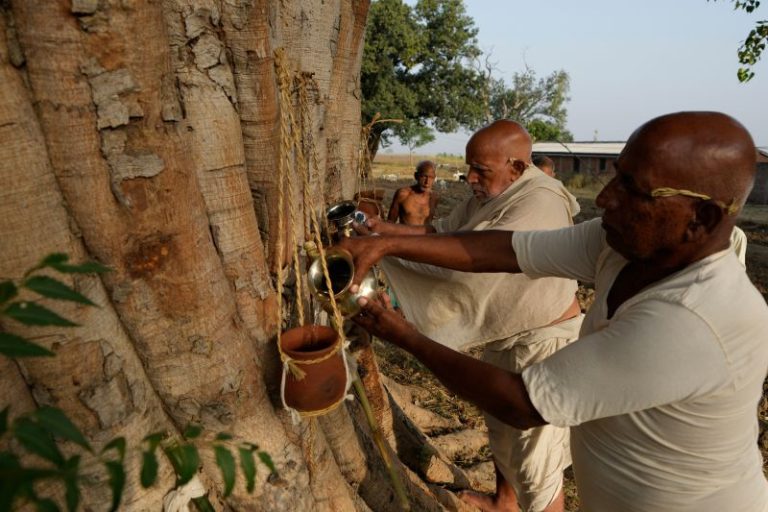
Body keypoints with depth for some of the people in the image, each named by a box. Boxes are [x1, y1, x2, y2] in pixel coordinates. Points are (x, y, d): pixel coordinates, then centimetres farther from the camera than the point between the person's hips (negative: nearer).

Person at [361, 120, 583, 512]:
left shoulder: (540, 203, -28)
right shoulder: (489, 196, 1)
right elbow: (443, 231, 4)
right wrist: (386, 227, -9)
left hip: (543, 344, -9)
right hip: (505, 338, 9)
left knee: (535, 455, 7)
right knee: (501, 428, 27)